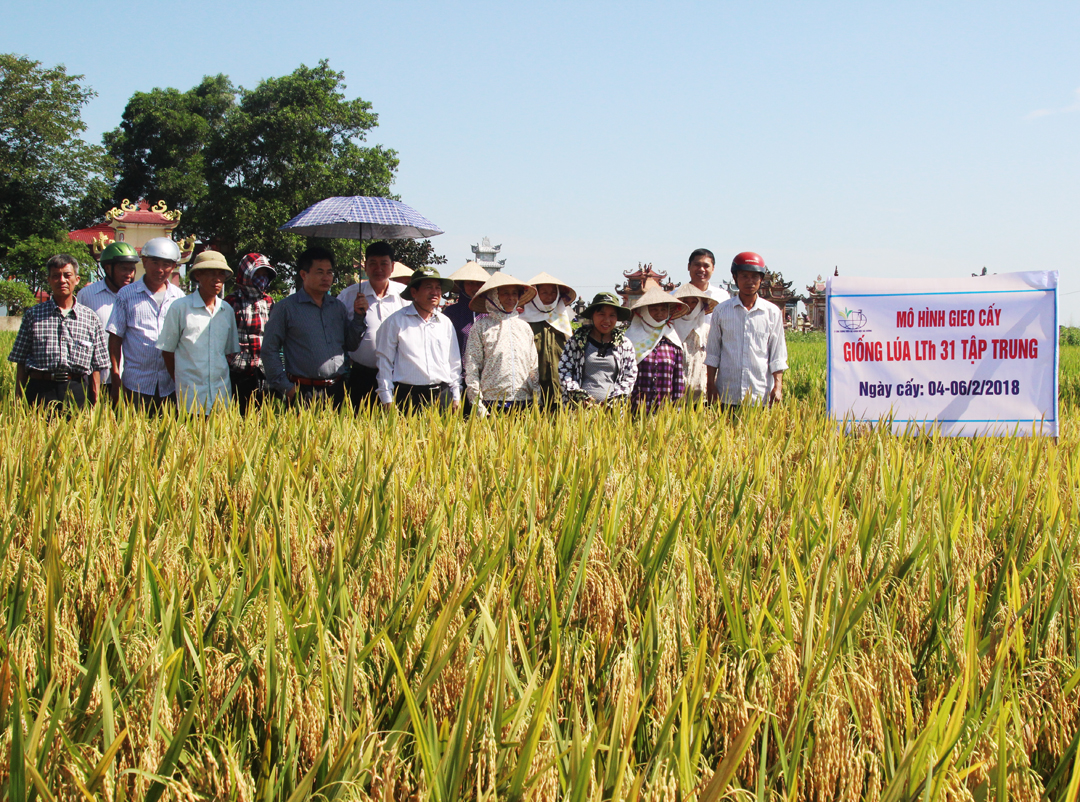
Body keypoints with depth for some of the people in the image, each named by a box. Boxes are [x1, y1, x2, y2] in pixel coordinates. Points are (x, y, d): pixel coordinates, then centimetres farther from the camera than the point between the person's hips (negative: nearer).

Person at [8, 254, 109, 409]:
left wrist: (95, 404, 7)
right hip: (40, 389, 0)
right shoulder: (33, 315, 9)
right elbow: (20, 362, 10)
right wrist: (19, 401, 5)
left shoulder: (90, 317, 11)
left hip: (76, 391, 1)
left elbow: (96, 366, 12)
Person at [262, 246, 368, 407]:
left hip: (337, 390, 4)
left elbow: (350, 345, 16)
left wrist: (359, 316, 3)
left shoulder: (338, 307, 14)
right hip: (303, 393, -4)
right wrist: (285, 387, -8)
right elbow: (269, 350, -2)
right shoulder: (285, 308, -1)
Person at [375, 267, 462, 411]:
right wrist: (387, 399, -4)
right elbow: (384, 361, 1)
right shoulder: (396, 321, 2)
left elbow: (454, 362, 19)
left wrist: (456, 397, 12)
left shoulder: (446, 323, 15)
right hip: (408, 396, -3)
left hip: (443, 395, 4)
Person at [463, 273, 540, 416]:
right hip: (492, 403, -3)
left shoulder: (524, 326, 16)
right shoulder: (481, 326, 3)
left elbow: (533, 366, 18)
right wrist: (477, 404, -7)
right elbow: (471, 367, -1)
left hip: (524, 404, 3)